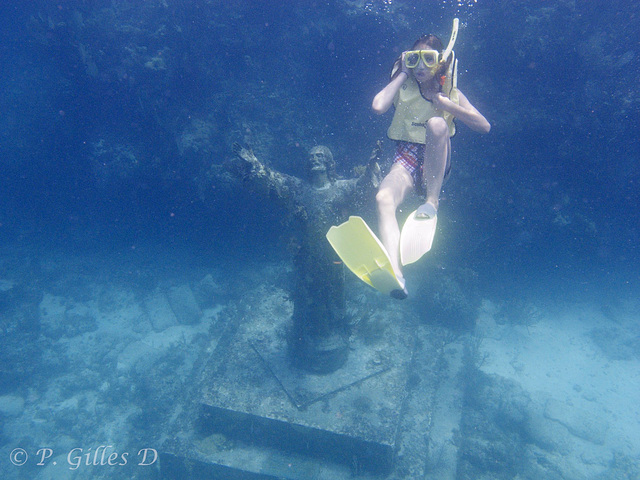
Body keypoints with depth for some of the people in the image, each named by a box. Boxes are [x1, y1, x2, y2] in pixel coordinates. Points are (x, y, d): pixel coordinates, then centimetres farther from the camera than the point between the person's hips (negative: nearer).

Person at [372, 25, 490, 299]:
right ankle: (395, 274, -46)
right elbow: (378, 107, -11)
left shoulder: (451, 93, 12)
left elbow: (484, 126, -2)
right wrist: (402, 73, 1)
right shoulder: (402, 88, 11)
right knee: (383, 198, -33)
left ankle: (432, 201, -24)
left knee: (437, 124, -32)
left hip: (437, 163, 0)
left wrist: (443, 102, -7)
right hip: (407, 158, 0)